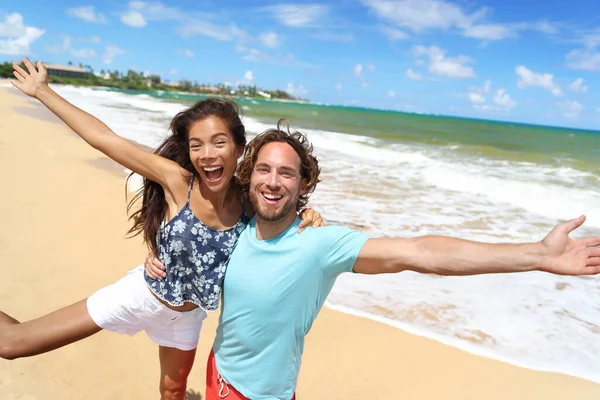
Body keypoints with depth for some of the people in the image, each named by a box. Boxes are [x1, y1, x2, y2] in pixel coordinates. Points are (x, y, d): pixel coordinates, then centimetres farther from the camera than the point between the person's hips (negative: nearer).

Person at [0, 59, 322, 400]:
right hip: (141, 295, -3)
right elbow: (102, 137, -23)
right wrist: (41, 90, -15)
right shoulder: (177, 181, -27)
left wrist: (307, 216, -24)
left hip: (186, 313, 3)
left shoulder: (248, 199, -20)